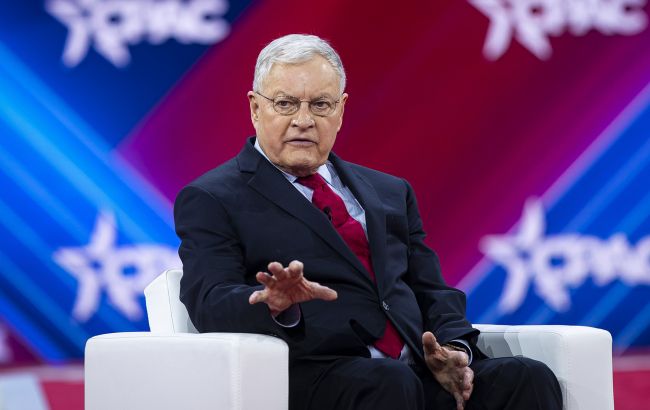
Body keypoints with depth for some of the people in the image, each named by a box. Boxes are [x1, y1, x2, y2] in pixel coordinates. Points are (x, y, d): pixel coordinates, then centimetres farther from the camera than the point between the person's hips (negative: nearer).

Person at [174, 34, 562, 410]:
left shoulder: (391, 193, 26)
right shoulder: (210, 201, 8)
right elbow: (210, 303, -6)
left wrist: (453, 349, -1)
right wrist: (276, 304, -29)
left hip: (419, 369, 5)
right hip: (311, 376, -5)